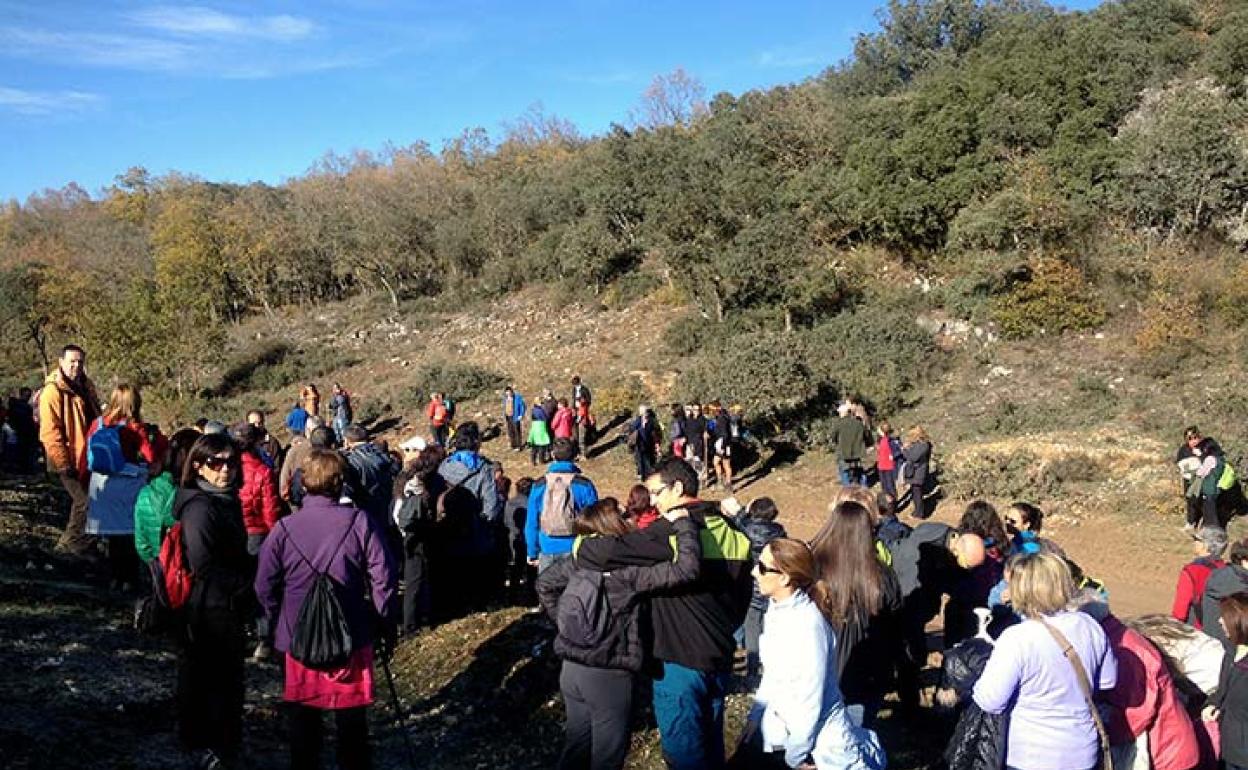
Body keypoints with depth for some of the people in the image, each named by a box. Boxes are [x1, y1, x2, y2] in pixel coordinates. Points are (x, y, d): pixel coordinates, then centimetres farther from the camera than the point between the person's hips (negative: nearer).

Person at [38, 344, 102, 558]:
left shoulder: (85, 387, 11)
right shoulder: (53, 391, -14)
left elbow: (95, 421, 23)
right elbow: (49, 432, -19)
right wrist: (64, 464, -21)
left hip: (87, 459, 8)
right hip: (70, 461, -8)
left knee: (82, 502, 16)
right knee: (85, 502, -9)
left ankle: (71, 543, 30)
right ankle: (71, 543, 7)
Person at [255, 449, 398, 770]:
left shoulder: (284, 529, -8)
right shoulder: (360, 523, -12)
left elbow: (265, 587, -1)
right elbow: (384, 580, -10)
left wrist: (278, 626, 15)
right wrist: (386, 629, 1)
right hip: (353, 637, -1)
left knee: (304, 714, 17)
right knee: (352, 715, 13)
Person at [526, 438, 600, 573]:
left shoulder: (539, 485, -1)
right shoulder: (584, 485, -7)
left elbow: (531, 522, 4)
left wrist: (532, 553, 13)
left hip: (547, 551, 2)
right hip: (576, 550, -1)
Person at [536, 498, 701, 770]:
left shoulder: (579, 560, -2)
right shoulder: (629, 568, -19)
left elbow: (544, 583, 13)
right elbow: (686, 569, -28)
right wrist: (682, 522, -18)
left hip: (571, 669, 6)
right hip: (609, 676, -6)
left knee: (576, 742, 24)